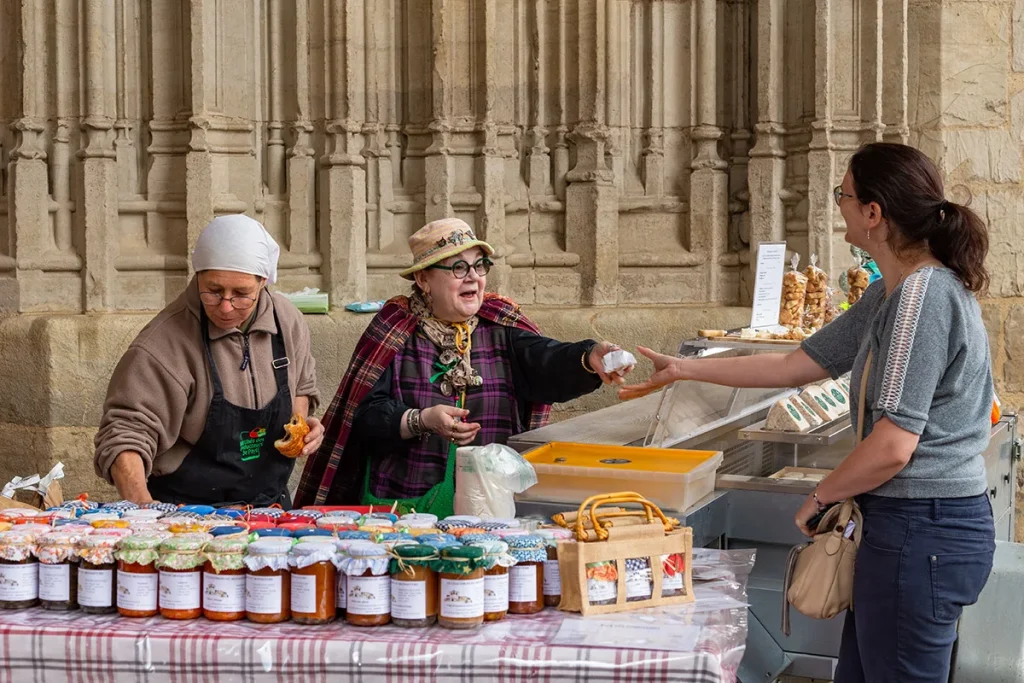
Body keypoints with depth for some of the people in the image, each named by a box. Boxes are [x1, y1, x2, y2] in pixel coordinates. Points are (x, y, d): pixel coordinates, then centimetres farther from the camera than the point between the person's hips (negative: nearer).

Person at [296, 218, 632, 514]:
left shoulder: (501, 330, 8)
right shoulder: (394, 332, 3)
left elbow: (548, 361, -11)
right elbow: (365, 416, -3)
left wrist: (589, 358, -31)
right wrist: (422, 421, -19)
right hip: (404, 504, -1)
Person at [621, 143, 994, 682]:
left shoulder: (924, 295, -19)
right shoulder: (890, 296, 12)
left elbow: (892, 447, -23)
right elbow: (795, 366, 19)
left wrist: (818, 500, -7)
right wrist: (683, 370, 21)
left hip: (921, 529, -10)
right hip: (904, 522, 10)